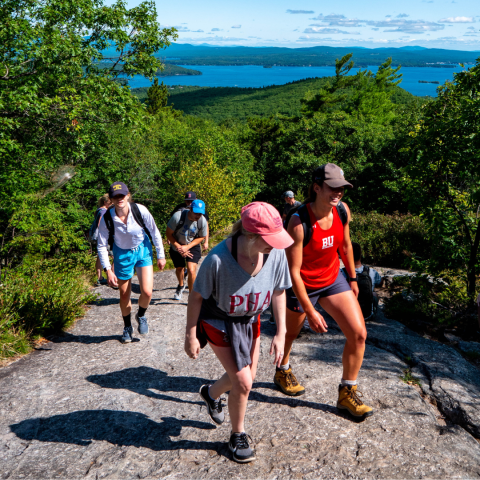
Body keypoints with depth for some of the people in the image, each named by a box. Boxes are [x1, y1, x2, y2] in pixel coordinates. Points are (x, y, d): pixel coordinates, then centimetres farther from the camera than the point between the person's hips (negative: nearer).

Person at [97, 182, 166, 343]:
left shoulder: (140, 210, -22)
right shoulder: (107, 218, -21)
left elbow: (155, 233, -8)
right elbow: (102, 246, -12)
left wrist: (160, 256, -1)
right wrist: (108, 270, -16)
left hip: (143, 250, 0)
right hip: (122, 254, 0)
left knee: (147, 292, -12)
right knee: (124, 295, 10)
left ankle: (141, 315, 23)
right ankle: (127, 327, 36)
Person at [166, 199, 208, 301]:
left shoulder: (203, 221, -24)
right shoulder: (178, 216, -30)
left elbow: (201, 237, -8)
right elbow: (169, 233, -16)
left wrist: (187, 247, -21)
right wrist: (178, 247, -23)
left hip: (192, 247, -1)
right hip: (177, 246, 1)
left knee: (191, 270, -19)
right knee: (179, 269, 19)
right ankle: (181, 286, 54)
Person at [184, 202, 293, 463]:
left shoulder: (276, 254, -24)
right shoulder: (218, 258, -36)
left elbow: (278, 292, -7)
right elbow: (196, 296, -20)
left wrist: (280, 334, -4)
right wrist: (190, 336, -11)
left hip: (250, 320, 5)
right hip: (218, 321, -5)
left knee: (246, 375, 18)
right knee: (243, 382, -6)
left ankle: (211, 393, 52)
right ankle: (237, 435, 24)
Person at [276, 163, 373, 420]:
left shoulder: (343, 210, -12)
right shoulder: (299, 221, -30)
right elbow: (293, 271, -26)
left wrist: (352, 278, 16)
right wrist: (311, 312, -25)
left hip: (333, 279, 5)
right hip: (303, 285, -5)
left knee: (358, 333, -5)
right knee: (290, 332, 19)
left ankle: (347, 392, 15)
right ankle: (282, 371, 52)